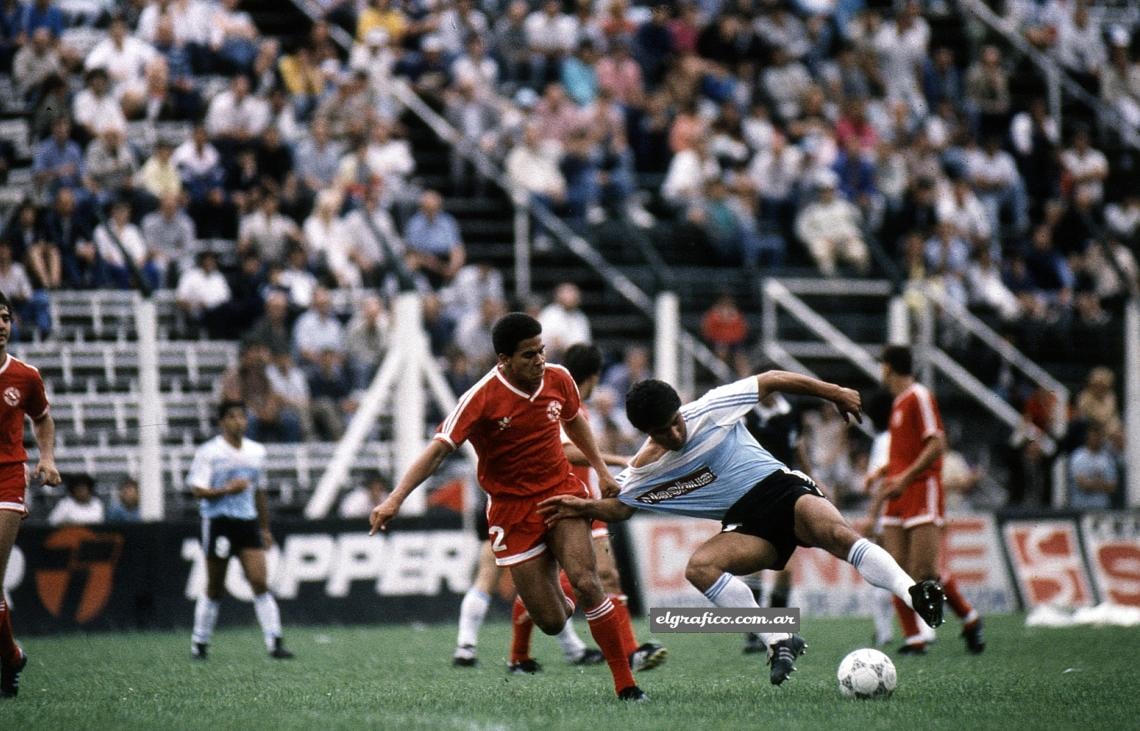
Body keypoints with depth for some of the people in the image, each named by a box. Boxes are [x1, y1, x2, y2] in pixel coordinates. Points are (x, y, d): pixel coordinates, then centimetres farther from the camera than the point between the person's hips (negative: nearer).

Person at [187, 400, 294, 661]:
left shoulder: (256, 452, 12)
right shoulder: (208, 453, -4)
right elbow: (198, 490, -10)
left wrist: (265, 529, 21)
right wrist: (227, 489, -25)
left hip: (248, 522, 3)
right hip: (218, 522, -3)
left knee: (260, 582, -9)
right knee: (214, 588, 4)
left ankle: (274, 642, -13)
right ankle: (200, 643, 18)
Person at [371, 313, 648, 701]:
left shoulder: (558, 379, -4)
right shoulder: (481, 398, -18)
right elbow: (438, 449, -23)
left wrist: (601, 471, 22)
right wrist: (395, 499, -32)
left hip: (562, 492, 2)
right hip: (511, 506, -2)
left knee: (585, 581, -21)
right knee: (552, 623, -5)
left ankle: (625, 683, -11)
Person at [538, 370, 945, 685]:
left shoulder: (710, 409, -7)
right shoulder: (643, 473, 1)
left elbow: (771, 381, 3)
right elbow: (620, 507, 19)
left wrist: (832, 392, 5)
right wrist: (583, 507, -3)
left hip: (782, 489, -3)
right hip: (749, 526, 3)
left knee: (837, 534, -35)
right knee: (699, 566, -27)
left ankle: (915, 595, -43)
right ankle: (778, 643, -27)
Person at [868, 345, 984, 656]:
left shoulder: (919, 397, -7)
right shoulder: (898, 402, 19)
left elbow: (936, 444, -17)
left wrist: (904, 478, -22)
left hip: (922, 492, -8)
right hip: (897, 499, 8)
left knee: (925, 572, -14)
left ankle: (970, 620, 4)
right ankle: (914, 639, -3)